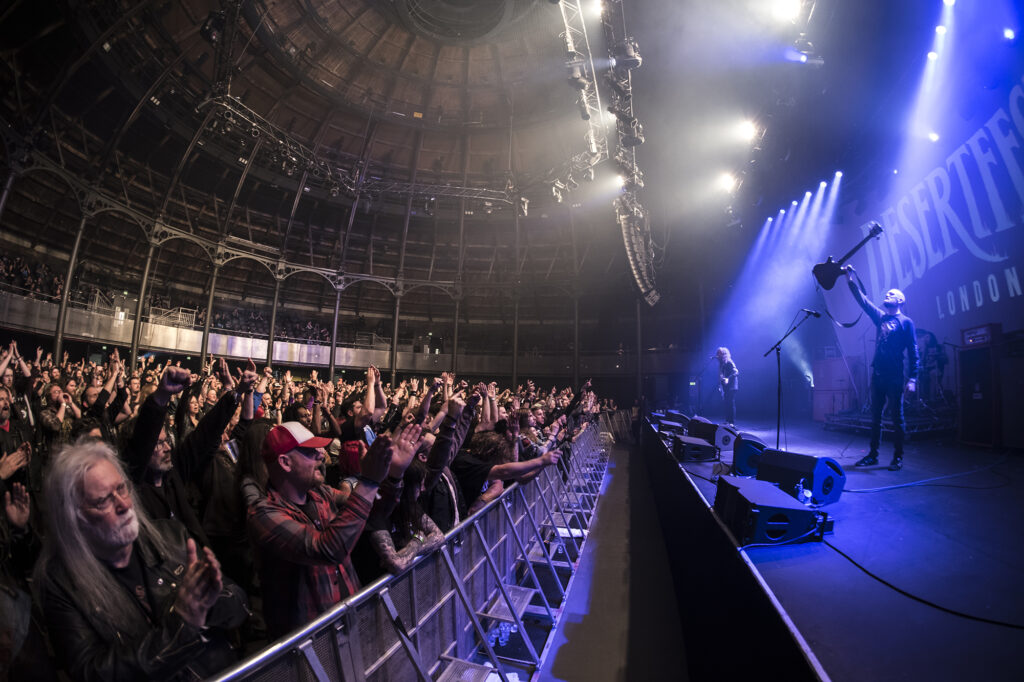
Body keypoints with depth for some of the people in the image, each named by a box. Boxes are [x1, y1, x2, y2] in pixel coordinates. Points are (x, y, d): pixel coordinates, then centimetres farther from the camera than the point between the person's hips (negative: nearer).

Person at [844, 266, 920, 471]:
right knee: (875, 416, 9)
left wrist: (912, 378, -13)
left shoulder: (906, 322, 0)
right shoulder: (880, 317, 15)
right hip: (877, 374, 5)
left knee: (897, 417, 0)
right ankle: (873, 454, 16)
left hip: (894, 376, -5)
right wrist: (850, 279, 9)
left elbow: (913, 353, -5)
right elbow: (862, 300, 15)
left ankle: (898, 457, 8)